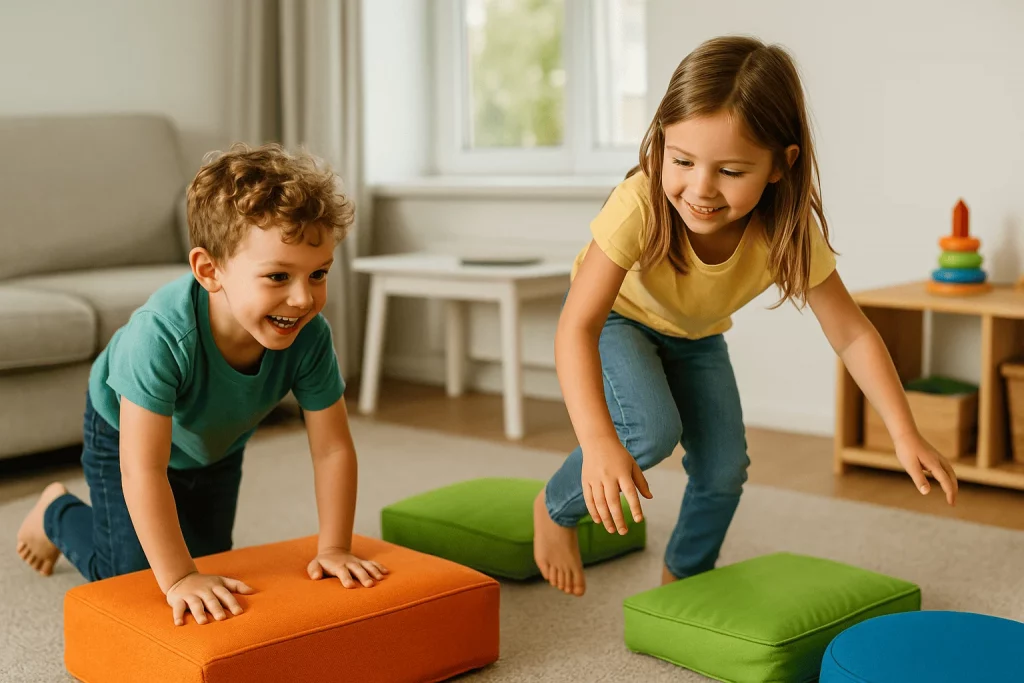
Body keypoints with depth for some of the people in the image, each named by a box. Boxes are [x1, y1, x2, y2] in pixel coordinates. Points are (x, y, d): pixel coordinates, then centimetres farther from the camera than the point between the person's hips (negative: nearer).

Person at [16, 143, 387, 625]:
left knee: (210, 556, 19)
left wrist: (334, 549, -25)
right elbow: (143, 468, -46)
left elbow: (332, 449, -25)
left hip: (217, 446, 5)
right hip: (125, 433, -4)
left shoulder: (310, 338, -35)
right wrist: (178, 579, -45)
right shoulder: (162, 333, -47)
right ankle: (58, 512, 30)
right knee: (130, 572, 2)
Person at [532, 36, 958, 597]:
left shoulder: (789, 232, -31)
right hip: (616, 319, -4)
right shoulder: (639, 206, -41)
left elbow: (852, 334, -21)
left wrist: (905, 434, -31)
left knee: (724, 469, -1)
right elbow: (576, 326, -43)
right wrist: (598, 440, -56)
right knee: (652, 431, -28)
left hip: (696, 337, 4)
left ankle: (683, 579, 28)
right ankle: (556, 508, 2)